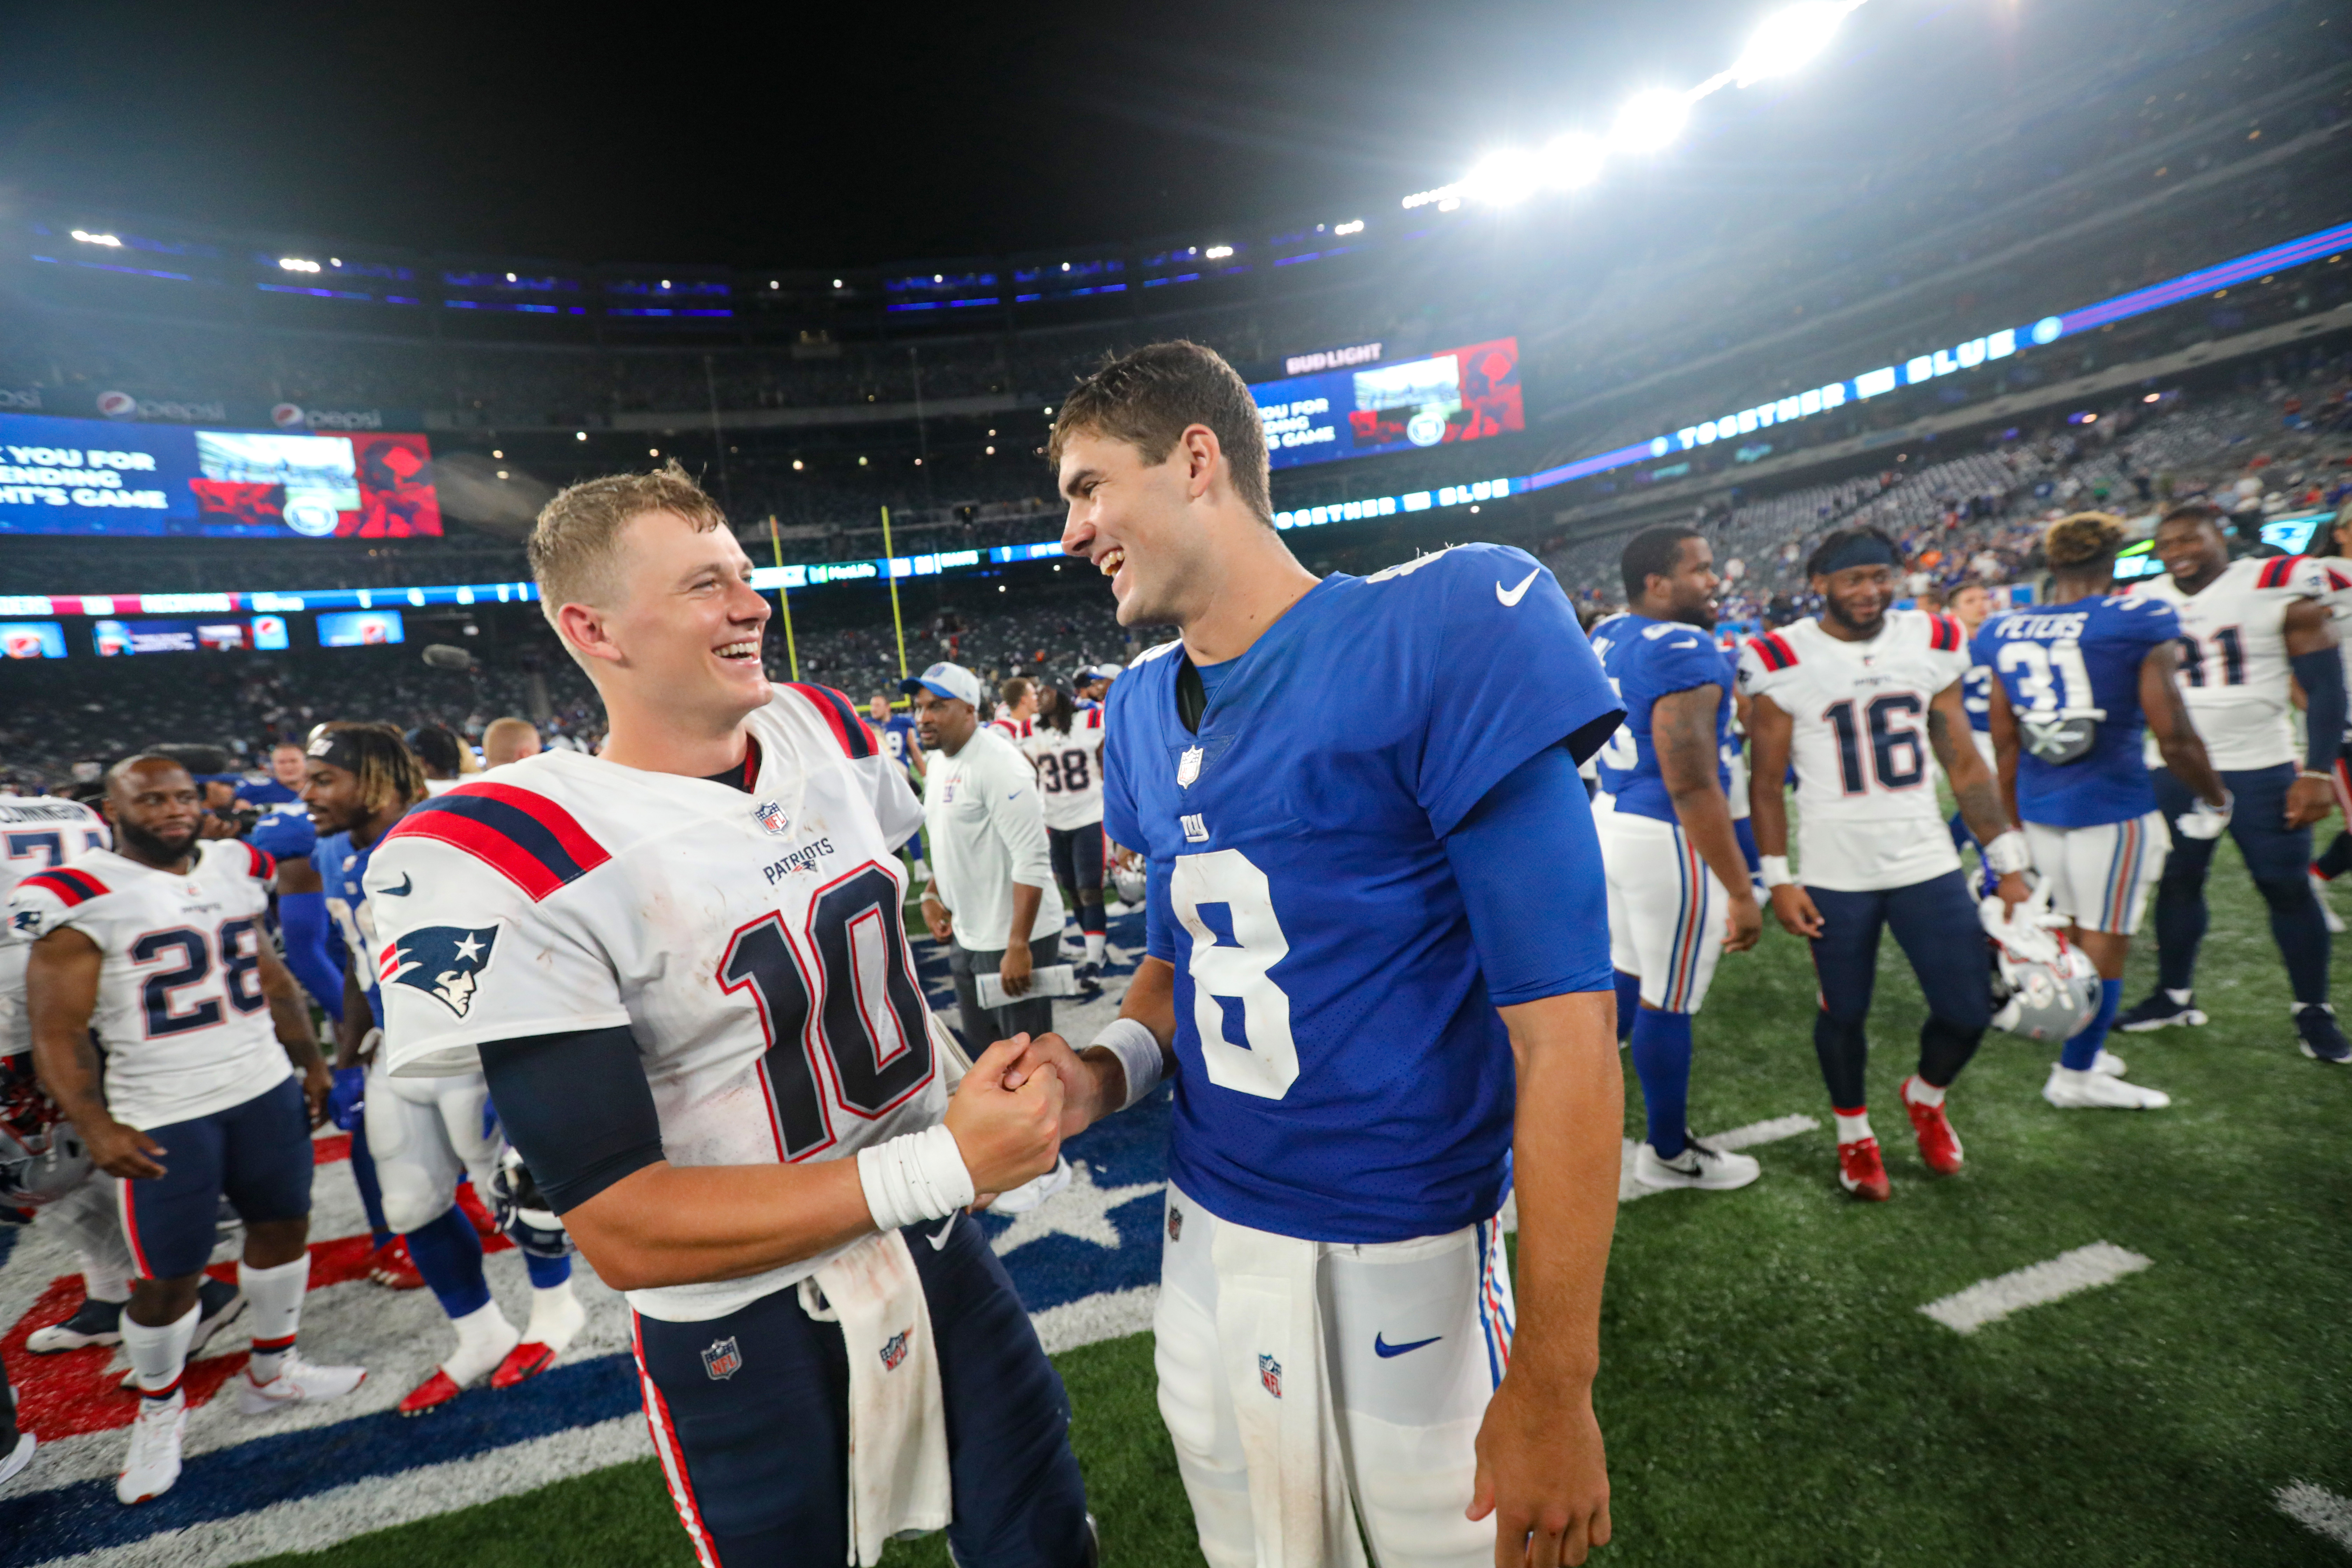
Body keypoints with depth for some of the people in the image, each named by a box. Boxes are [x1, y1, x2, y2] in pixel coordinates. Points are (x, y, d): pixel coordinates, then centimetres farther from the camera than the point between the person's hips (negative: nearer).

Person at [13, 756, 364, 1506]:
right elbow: (57, 1031, -12)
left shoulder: (234, 869, 5)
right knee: (169, 1276, 4)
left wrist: (310, 1062, 17)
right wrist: (95, 1125, -22)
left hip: (266, 1088, 6)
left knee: (284, 1222, 15)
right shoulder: (80, 899, -12)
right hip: (163, 1116, -5)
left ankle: (272, 1373, 35)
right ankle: (158, 1412, 31)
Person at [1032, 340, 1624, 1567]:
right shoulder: (1145, 712, 1)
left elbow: (1562, 1039, -20)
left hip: (1408, 1259, -5)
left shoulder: (1444, 635, -20)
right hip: (1208, 1236, 6)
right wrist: (1107, 1072, -7)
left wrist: (1553, 1378, -16)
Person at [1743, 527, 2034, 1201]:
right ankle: (1854, 1133, 35)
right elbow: (1767, 780, -4)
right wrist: (1778, 878, -9)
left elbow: (1964, 763, 7)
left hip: (1928, 863, 3)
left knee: (1969, 1012, 5)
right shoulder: (1783, 662, -9)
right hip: (1834, 874, -3)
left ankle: (1927, 1096, 38)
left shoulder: (1934, 644, 3)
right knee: (1844, 1013, 9)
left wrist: (2008, 863, 5)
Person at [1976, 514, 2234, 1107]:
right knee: (2106, 943, 6)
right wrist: (2216, 800, 8)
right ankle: (2077, 1075, 15)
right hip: (2110, 807, -5)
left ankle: (2085, 1051, 31)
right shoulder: (2137, 624, -12)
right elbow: (2174, 739, -10)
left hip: (2039, 810, 5)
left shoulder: (2007, 634, 1)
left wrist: (2014, 824, 18)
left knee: (2079, 932, 20)